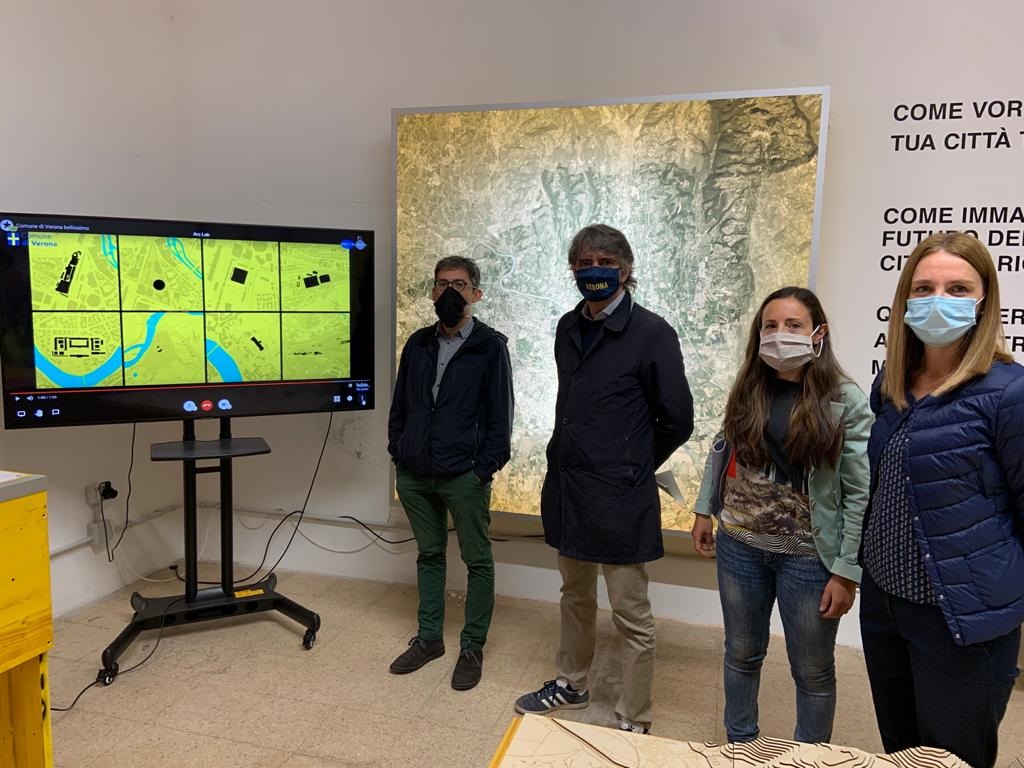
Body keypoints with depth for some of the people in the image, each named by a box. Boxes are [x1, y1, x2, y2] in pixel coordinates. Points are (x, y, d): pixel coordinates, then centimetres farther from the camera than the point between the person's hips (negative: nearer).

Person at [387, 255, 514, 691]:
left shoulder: (490, 346, -4)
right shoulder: (418, 344, 9)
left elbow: (500, 413, -7)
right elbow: (399, 404, 15)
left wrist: (484, 469, -12)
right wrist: (398, 453, 7)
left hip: (464, 476, -4)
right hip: (415, 475, 5)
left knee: (477, 561, 6)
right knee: (429, 555, 16)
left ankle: (472, 648, 20)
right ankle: (428, 638, 30)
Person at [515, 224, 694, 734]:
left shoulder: (651, 333, -13)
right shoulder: (568, 328, 7)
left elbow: (677, 420, -8)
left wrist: (633, 465, 2)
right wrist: (575, 458, 14)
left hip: (619, 498, -7)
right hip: (566, 486, 7)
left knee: (631, 616, 6)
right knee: (575, 596, 23)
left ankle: (634, 724, 23)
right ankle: (570, 686, 43)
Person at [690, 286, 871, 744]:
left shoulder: (846, 401, -13)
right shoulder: (747, 390, -1)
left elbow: (860, 494, -13)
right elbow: (722, 451, 13)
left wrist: (846, 571, -14)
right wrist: (704, 510, 10)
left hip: (809, 556, -3)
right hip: (739, 546, 4)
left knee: (812, 671, 14)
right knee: (741, 654, 20)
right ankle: (739, 746, 43)